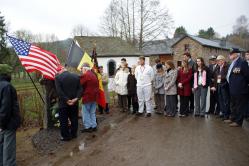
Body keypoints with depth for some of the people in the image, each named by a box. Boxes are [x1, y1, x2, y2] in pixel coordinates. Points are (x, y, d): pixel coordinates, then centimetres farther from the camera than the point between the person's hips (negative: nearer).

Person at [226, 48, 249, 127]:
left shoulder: (242, 62, -13)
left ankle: (238, 121, 9)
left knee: (240, 105, 1)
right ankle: (233, 118, 30)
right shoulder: (233, 63, 15)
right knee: (233, 105, 18)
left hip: (240, 89, -9)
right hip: (233, 89, 9)